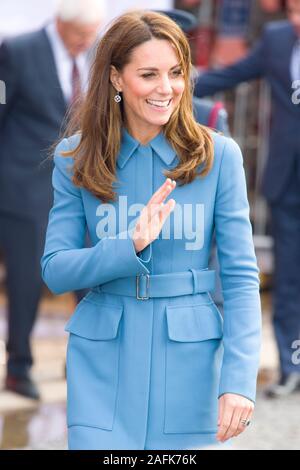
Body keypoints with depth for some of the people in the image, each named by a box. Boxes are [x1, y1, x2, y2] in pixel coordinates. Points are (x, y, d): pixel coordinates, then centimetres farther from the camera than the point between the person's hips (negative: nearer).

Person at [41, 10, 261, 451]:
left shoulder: (219, 155, -3)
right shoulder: (76, 159, 1)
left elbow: (241, 276, -5)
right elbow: (54, 270, -3)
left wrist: (239, 378, -15)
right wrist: (130, 248, -20)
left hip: (190, 363, 0)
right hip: (103, 365, 1)